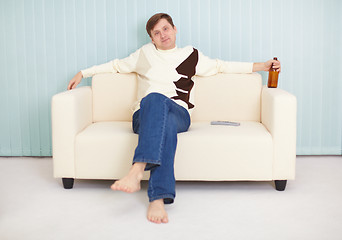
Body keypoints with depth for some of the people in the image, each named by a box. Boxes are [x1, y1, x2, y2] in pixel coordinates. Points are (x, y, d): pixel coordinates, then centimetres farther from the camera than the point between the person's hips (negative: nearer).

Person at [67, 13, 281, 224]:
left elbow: (221, 66, 25)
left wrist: (262, 66, 24)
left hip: (179, 114, 1)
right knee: (155, 98, -39)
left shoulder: (191, 55, 22)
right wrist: (83, 73, 31)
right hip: (144, 116, 0)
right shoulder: (144, 53, 24)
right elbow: (116, 65, 33)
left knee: (166, 124, -39)